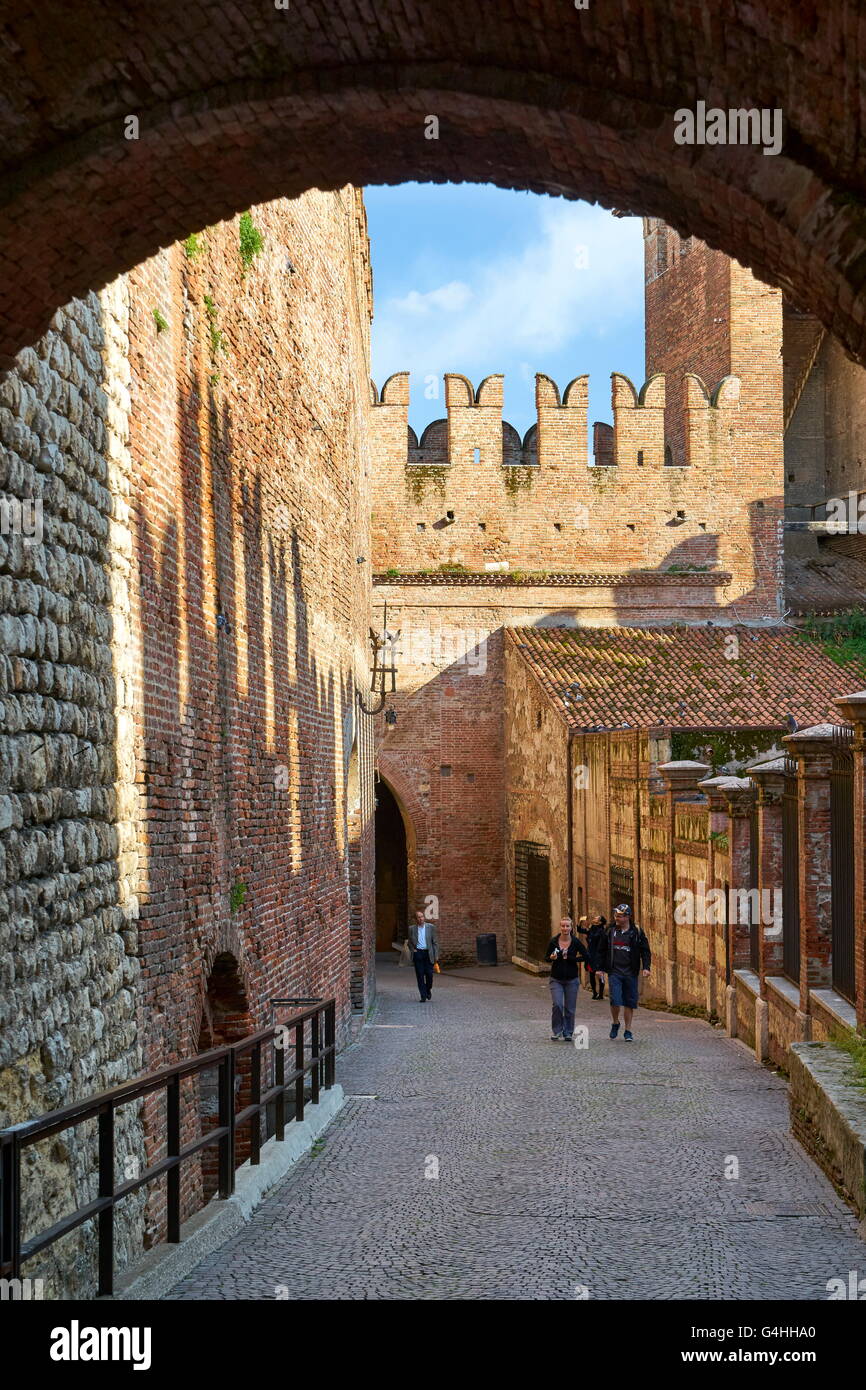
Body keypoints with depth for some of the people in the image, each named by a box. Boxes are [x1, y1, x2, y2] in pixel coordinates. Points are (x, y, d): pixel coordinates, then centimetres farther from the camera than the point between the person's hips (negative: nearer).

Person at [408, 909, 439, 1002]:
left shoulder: (431, 927, 2)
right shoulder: (412, 928, 5)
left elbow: (435, 942, 3)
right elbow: (410, 942, 16)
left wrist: (436, 955, -2)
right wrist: (413, 950, -1)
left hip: (428, 953, -1)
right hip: (418, 953, 1)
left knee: (429, 974, -3)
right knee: (420, 975, -2)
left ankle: (428, 990, 25)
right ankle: (423, 996, 4)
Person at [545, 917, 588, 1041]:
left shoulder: (576, 942, -4)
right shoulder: (553, 941, -2)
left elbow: (586, 957, 0)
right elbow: (547, 957, 8)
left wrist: (570, 959, -11)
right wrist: (551, 958, -15)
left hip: (571, 980, 0)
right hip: (556, 979, 0)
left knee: (570, 1008, 3)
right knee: (557, 1005, -14)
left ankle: (568, 1033, 18)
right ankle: (556, 1031, 2)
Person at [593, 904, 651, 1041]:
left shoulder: (636, 932, 1)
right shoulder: (609, 931, 4)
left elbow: (645, 951, 5)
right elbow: (600, 951, 10)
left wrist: (646, 967, -8)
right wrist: (599, 968, 5)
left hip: (630, 973, 0)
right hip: (614, 972, 0)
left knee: (629, 1003, 4)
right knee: (615, 1001, -11)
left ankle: (628, 1031, 15)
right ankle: (615, 1023, 15)